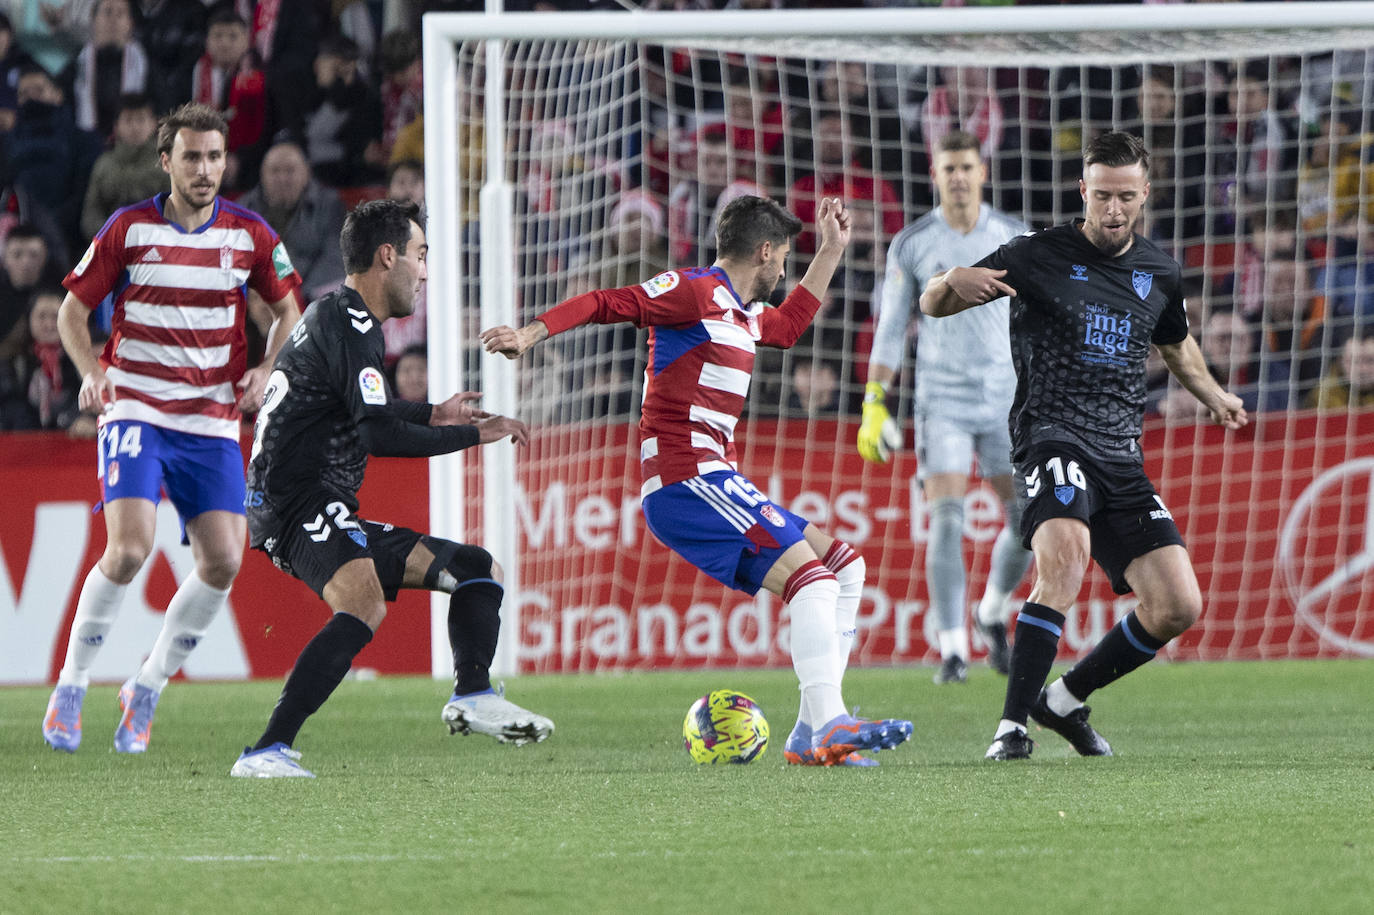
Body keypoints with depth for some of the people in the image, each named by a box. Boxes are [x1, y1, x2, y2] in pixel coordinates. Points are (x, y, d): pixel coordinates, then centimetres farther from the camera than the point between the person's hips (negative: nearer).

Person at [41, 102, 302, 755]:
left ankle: (146, 691, 11)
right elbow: (73, 310, 7)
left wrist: (266, 371, -1)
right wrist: (91, 373, -11)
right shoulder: (128, 229, -2)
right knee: (129, 549, -21)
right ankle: (70, 688, -3)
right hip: (135, 411, -3)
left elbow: (287, 310, 17)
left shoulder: (250, 235, 3)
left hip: (213, 421, 3)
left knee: (222, 561, -9)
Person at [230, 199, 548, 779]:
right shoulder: (349, 323, -12)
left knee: (480, 571, 15)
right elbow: (381, 435, -21)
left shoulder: (334, 315, 21)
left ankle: (473, 698, -8)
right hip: (299, 507, -11)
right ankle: (268, 754, -42)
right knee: (365, 605, -38)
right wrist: (476, 434, -11)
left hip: (325, 513, 11)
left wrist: (432, 415, 40)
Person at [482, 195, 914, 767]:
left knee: (845, 567, 12)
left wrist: (832, 252, 47)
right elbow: (608, 304, -13)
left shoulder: (742, 313, 24)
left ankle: (810, 736, 7)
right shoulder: (696, 291, -6)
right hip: (685, 479, -11)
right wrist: (531, 334, -26)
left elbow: (788, 326, 46)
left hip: (714, 482, 11)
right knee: (812, 577, -20)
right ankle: (828, 726, -29)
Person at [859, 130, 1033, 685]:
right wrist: (873, 406, -3)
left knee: (1027, 518, -2)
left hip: (1006, 399, 2)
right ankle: (953, 652, -10)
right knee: (946, 521, -13)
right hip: (942, 401, -2)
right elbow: (890, 330, 3)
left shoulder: (1015, 238, 3)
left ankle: (993, 613, 26)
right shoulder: (911, 245, -1)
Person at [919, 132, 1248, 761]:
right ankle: (1012, 727, -31)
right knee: (1065, 563, -33)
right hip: (1051, 436, -6)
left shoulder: (1160, 273, 13)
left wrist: (1213, 396, 28)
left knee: (1178, 607, -3)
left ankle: (1066, 700, 18)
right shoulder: (1040, 256, -3)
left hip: (1121, 456, 6)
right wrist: (953, 282, -23)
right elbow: (931, 305, -2)